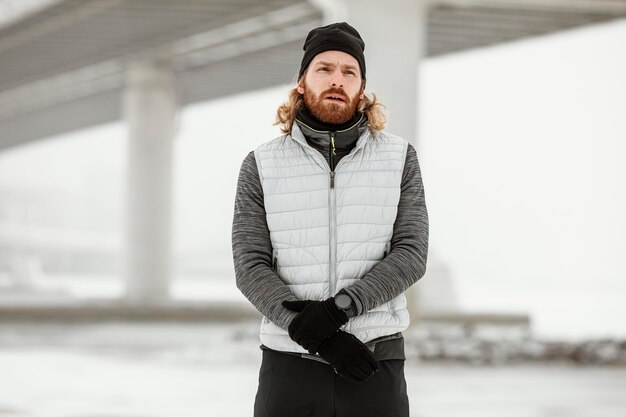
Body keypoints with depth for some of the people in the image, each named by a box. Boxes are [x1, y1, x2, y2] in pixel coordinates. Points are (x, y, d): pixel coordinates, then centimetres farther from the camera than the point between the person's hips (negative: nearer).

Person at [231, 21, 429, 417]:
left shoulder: (400, 158, 4)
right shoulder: (261, 166, 3)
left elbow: (411, 254, -5)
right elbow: (251, 267, -4)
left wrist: (338, 308, -19)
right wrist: (317, 336, -17)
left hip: (376, 364, 0)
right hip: (290, 364, 0)